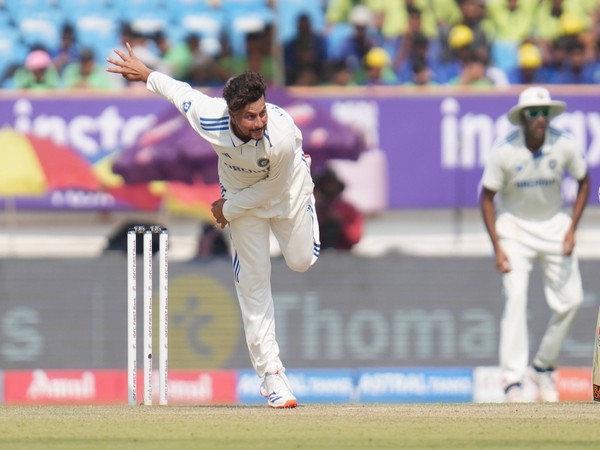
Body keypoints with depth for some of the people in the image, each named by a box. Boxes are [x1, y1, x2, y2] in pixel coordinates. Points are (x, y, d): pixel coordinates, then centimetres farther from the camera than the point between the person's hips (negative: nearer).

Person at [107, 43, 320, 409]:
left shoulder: (282, 135, -44)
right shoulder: (209, 118, -38)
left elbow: (273, 187, -25)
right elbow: (179, 90, -15)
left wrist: (229, 208, -14)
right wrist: (145, 73, 2)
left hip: (286, 190, -1)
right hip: (241, 194, 1)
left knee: (301, 261, 18)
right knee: (254, 282, -3)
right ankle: (271, 373, 2)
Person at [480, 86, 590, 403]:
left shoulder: (564, 145, -16)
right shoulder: (504, 151, -21)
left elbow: (584, 182, 1)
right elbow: (487, 197, -10)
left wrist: (572, 229, -7)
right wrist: (497, 248, -15)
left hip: (554, 225, 3)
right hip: (514, 225, -3)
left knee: (570, 299, 0)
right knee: (515, 297, -17)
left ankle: (544, 367, 21)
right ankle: (513, 381, -18)